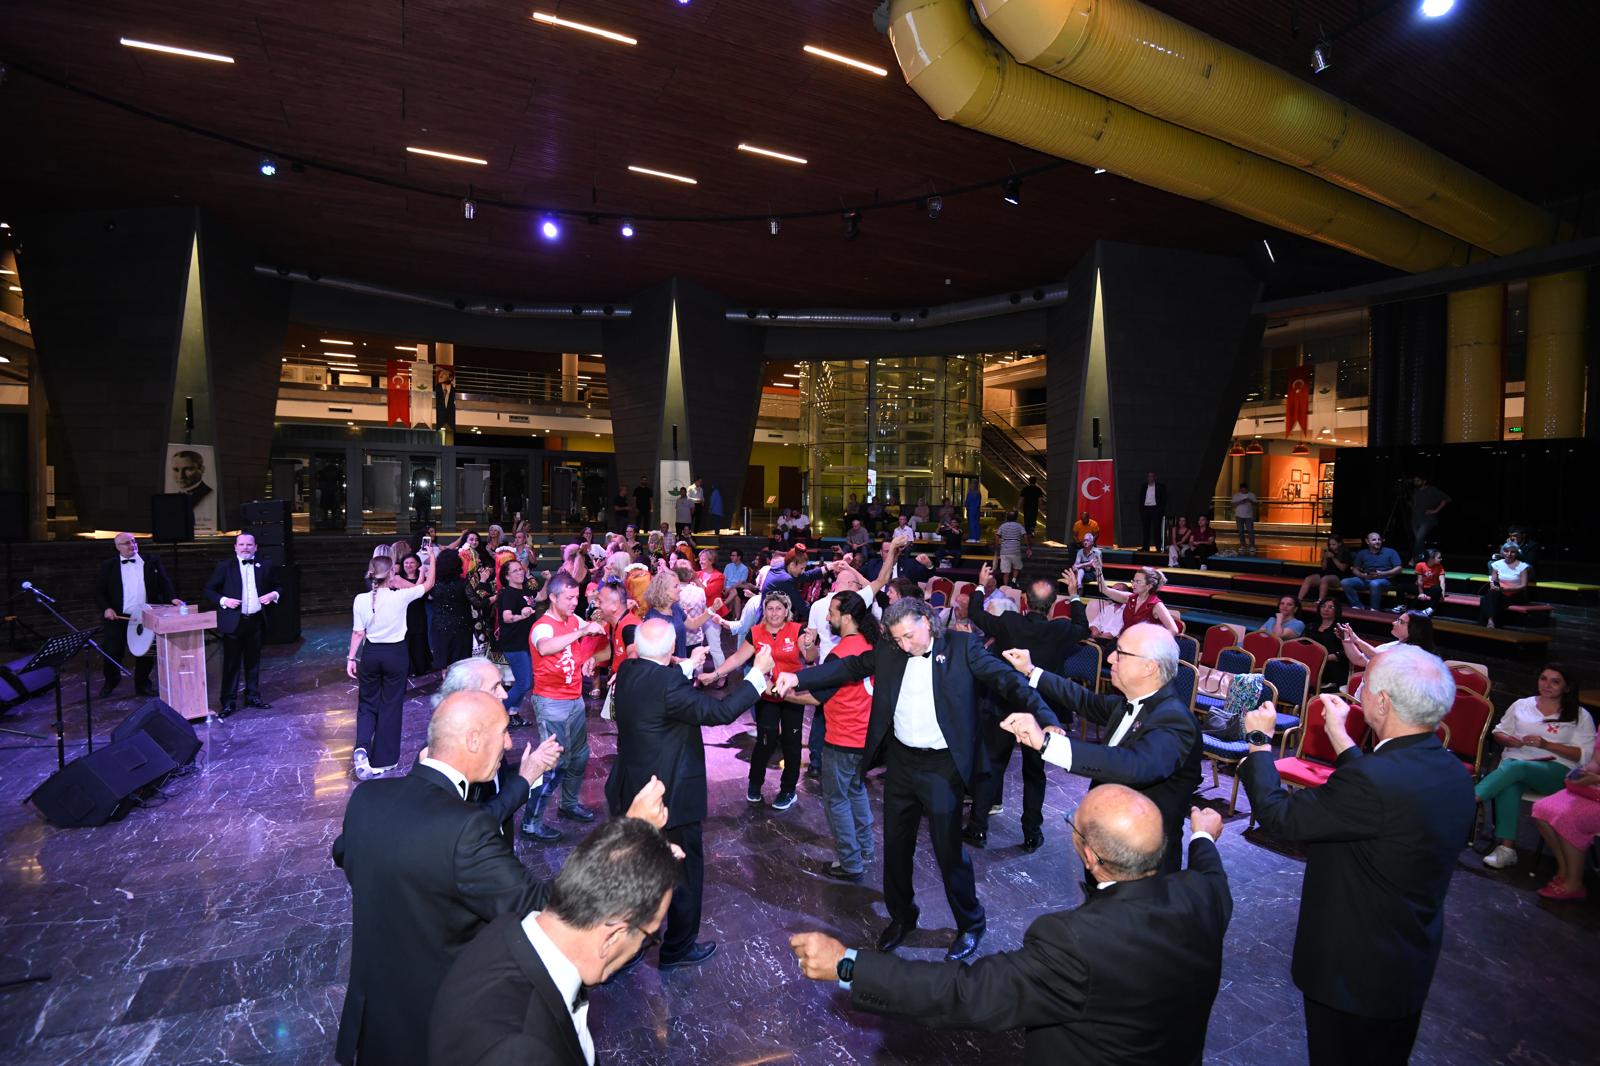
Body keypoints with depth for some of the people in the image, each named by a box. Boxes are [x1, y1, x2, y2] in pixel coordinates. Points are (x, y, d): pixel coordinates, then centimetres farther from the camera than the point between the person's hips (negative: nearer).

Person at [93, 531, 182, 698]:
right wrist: (106, 608, -11)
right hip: (117, 617, -1)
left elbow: (164, 583, 1)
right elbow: (99, 591, 5)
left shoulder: (152, 562, 6)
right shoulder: (108, 566, 5)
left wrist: (172, 598, -17)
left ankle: (142, 685, 23)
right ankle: (110, 682, 31)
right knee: (111, 653, 4)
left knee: (146, 654, 6)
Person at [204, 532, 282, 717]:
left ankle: (253, 696, 24)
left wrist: (273, 594, -4)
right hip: (233, 622, -3)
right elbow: (209, 589, 4)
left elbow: (276, 587, 18)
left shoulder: (264, 566, 8)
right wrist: (223, 600, -13)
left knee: (253, 661, 13)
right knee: (231, 663, 1)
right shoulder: (225, 566, 0)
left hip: (256, 621, 3)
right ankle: (228, 702, 8)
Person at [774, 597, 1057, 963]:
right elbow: (848, 667, 5)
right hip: (901, 761, 5)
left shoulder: (962, 646, -9)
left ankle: (970, 925, 30)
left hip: (942, 766, -4)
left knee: (949, 850, 5)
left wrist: (1047, 722, -28)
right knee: (896, 844, 16)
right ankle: (901, 916, 39)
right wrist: (798, 677, -7)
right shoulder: (888, 652, 2)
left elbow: (1006, 681, -15)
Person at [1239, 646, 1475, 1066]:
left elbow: (1277, 815, -26)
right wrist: (1340, 737, 15)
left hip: (1354, 973, -7)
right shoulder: (1451, 771, -7)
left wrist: (1260, 741, -13)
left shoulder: (1372, 780, -35)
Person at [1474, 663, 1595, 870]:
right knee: (1508, 786, -36)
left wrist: (1546, 745, -11)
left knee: (1517, 767, -39)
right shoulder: (1521, 705, 21)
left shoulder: (1580, 716, 14)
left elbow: (1584, 755, 3)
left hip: (1555, 770, -2)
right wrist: (1509, 740, -1)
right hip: (1515, 761, 2)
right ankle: (1506, 848, -41)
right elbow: (1498, 732, 23)